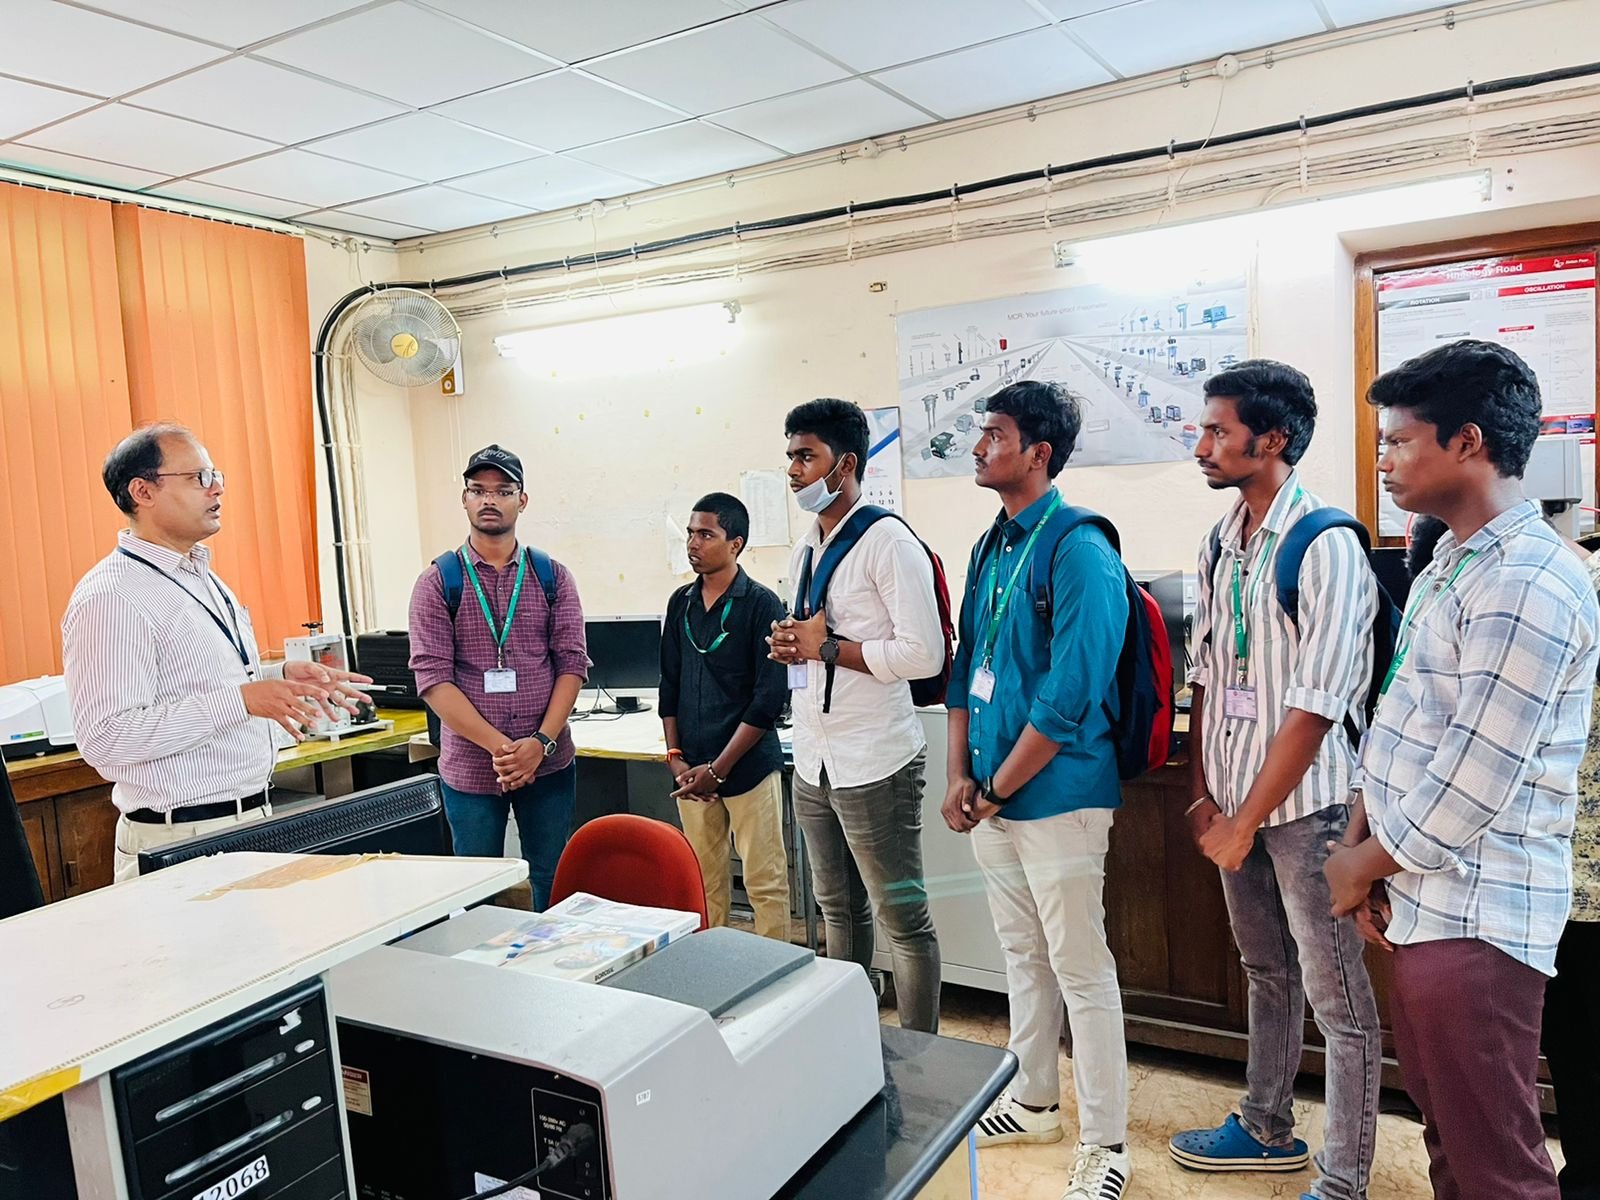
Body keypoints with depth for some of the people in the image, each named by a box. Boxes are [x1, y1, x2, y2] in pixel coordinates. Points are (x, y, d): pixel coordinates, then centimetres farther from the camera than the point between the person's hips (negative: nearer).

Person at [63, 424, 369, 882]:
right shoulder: (110, 597, -16)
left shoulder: (201, 576, 14)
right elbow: (104, 737, -23)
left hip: (250, 820, 8)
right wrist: (242, 699, -26)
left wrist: (281, 677, 8)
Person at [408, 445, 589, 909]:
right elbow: (432, 677, -8)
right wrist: (500, 747, -17)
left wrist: (541, 742, -14)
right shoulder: (437, 582, -1)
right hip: (470, 767, -1)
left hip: (549, 763, 1)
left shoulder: (553, 577, 4)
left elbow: (572, 663, -1)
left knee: (555, 888, 10)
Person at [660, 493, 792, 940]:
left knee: (765, 883, 0)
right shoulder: (681, 602, 10)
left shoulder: (761, 605, -6)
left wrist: (717, 769, -12)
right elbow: (669, 685, 14)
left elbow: (769, 698, -11)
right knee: (703, 882, 11)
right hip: (691, 770, 5)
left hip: (748, 766, -5)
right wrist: (675, 757, 4)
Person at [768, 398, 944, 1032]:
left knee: (903, 919, 3)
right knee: (839, 911, 19)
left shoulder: (889, 542, -13)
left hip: (874, 765, -9)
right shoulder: (804, 549, 14)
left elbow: (924, 654, -20)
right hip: (813, 763, 9)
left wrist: (826, 647, -16)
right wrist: (787, 643, 1)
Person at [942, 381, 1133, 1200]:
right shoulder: (989, 548, 10)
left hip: (1056, 797, -8)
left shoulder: (1079, 551, -16)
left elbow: (1069, 696, -20)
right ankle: (1032, 1102, 38)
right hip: (992, 798, 8)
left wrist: (996, 791, -14)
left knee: (1081, 971, 4)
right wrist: (960, 777, 4)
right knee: (1023, 957, 20)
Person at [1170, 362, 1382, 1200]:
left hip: (1305, 806, -7)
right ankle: (1268, 1130, 39)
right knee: (1266, 972, 22)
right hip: (1235, 802, 7)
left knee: (1337, 999, 6)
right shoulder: (1219, 546, 6)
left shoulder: (1326, 548, -17)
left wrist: (1246, 822, -15)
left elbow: (1313, 707, -19)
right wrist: (1201, 792, 7)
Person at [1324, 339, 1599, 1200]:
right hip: (1422, 902, 9)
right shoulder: (1448, 564, 12)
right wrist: (1363, 844, 5)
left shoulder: (1528, 586, -20)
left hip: (1474, 918, -9)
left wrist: (1363, 864, -8)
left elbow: (1474, 783, -22)